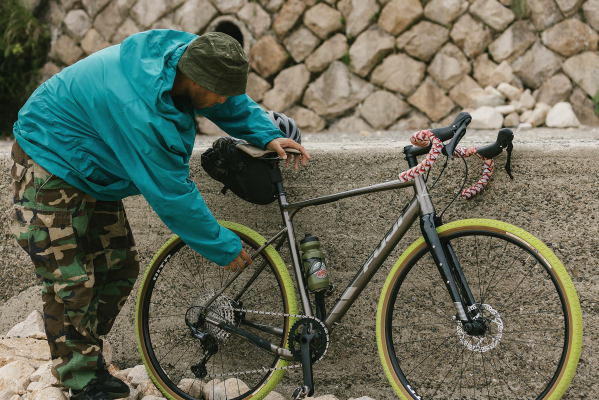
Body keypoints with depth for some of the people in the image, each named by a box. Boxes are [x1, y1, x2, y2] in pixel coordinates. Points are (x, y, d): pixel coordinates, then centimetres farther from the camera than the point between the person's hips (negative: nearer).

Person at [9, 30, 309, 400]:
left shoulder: (182, 52, -13)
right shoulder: (139, 112, -38)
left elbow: (236, 105, 7)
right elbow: (172, 196, -29)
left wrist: (269, 135, -10)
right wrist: (223, 248, -19)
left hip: (91, 169, 9)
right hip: (51, 165, -9)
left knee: (120, 266, 9)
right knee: (71, 282, -9)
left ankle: (91, 362, 23)